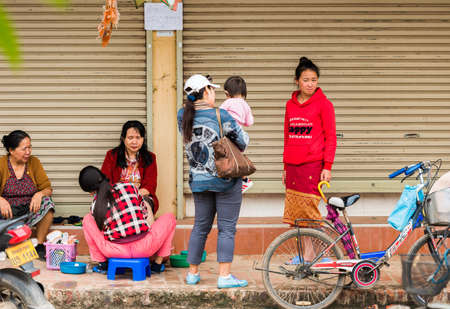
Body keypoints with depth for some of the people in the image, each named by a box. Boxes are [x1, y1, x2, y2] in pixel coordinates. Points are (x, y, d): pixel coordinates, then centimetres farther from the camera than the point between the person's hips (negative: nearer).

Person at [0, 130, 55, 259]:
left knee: (47, 202, -28)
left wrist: (40, 194, -24)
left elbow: (48, 188, 0)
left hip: (30, 209, 2)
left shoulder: (34, 162, 3)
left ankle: (40, 245, -20)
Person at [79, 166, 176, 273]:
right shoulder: (129, 186, 4)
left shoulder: (95, 206, 4)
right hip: (144, 248, -1)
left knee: (87, 219, 24)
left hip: (116, 251, 1)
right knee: (170, 217, 25)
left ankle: (103, 264, 23)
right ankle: (157, 263, 22)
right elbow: (145, 213, 17)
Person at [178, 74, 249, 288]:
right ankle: (224, 276, 0)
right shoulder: (221, 116, -14)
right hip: (226, 181, -5)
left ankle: (192, 273, 21)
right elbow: (242, 142, -6)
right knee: (227, 227, 1)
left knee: (200, 226, 16)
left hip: (199, 180, 5)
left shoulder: (182, 116, -1)